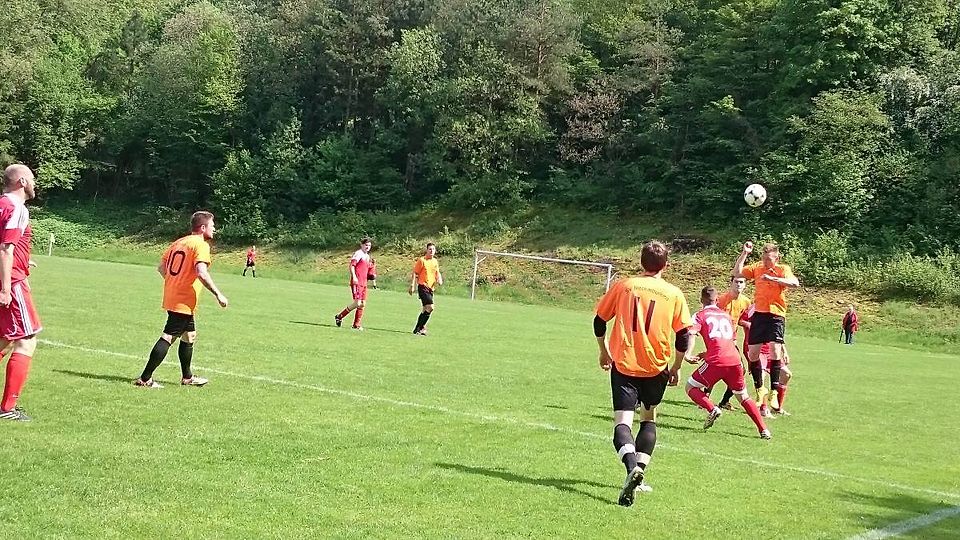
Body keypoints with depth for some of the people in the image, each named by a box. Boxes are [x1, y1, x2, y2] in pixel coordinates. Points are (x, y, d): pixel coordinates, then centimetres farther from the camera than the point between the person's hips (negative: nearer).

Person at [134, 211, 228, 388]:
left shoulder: (179, 242, 14)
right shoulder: (201, 244, -12)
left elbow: (161, 267, 17)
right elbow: (202, 273, -24)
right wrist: (218, 294, -18)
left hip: (171, 297, 9)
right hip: (184, 302, -9)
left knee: (189, 335, 21)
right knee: (168, 337, -7)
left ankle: (187, 377, 32)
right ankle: (145, 378, -8)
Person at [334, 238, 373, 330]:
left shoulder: (367, 256, 21)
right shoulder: (358, 253, -6)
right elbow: (351, 265, -16)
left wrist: (371, 276, 12)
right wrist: (354, 277, -26)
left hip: (363, 283, 9)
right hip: (357, 282, -9)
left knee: (363, 304, 5)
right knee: (357, 303, -14)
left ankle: (356, 325, 11)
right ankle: (339, 317, 0)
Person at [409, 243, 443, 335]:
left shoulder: (435, 261, 13)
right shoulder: (421, 260, -6)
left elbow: (437, 273, 24)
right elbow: (415, 273, -5)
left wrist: (439, 279, 2)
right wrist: (412, 286, -10)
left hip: (431, 288, 7)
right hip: (423, 287, -7)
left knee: (426, 309, 11)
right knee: (430, 307, -19)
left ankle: (418, 328, 22)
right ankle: (420, 327, -10)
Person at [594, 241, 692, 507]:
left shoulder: (623, 286, 2)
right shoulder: (674, 294, 1)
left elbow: (599, 321, 6)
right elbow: (683, 337, 0)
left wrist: (604, 352, 21)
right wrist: (675, 368, 13)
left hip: (623, 364, -1)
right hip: (656, 367, 1)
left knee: (622, 422, -7)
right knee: (649, 419, 23)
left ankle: (632, 467, -32)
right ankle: (640, 467, 11)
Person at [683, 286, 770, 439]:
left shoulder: (700, 315, 10)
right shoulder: (726, 315, 25)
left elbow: (690, 334, -9)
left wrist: (687, 355, -12)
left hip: (716, 362, -5)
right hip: (735, 360, 5)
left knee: (691, 387, 13)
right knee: (743, 397, 20)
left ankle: (712, 409, -11)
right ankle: (763, 430, 9)